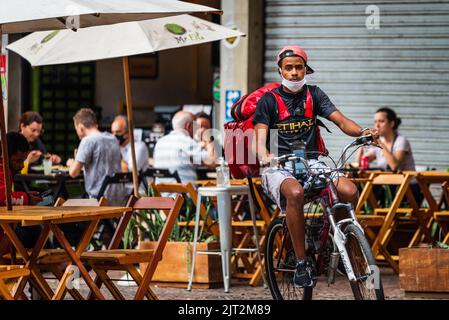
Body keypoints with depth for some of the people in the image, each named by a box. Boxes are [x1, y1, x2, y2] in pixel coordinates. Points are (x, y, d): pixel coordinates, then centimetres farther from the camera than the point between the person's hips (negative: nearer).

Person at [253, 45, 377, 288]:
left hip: (310, 163, 3)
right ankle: (301, 263, -29)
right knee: (295, 192, -39)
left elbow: (340, 120, 2)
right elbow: (260, 135, -8)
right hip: (278, 167, -3)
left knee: (349, 191, -24)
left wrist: (362, 131, -20)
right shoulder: (269, 100, 3)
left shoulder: (313, 94, 12)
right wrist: (264, 156, -31)